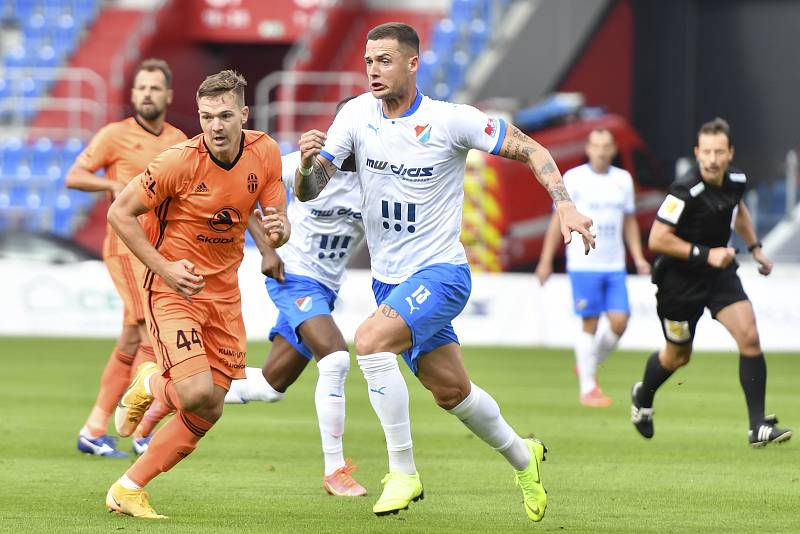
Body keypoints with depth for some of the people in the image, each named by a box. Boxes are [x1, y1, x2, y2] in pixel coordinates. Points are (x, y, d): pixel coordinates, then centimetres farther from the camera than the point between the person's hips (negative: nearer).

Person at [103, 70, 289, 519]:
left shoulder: (266, 154, -4)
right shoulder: (180, 161, -18)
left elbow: (277, 230, 5)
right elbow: (120, 213, -11)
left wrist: (278, 230, -20)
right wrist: (164, 267, -18)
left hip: (224, 292, 6)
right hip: (174, 289, -5)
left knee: (207, 413, 3)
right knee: (197, 393, -23)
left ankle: (128, 490, 16)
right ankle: (149, 386, 13)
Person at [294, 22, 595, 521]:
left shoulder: (451, 121, -15)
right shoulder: (357, 114, -5)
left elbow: (531, 150, -6)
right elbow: (309, 192, -7)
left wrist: (565, 205, -19)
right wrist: (307, 163, -29)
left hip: (440, 273, -5)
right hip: (389, 279, 5)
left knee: (370, 340, -29)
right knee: (452, 391, 15)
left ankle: (403, 473, -19)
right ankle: (522, 457, 42)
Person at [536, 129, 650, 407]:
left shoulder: (623, 180, 11)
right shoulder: (573, 178, -1)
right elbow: (558, 220, 2)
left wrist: (638, 258, 10)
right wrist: (546, 261, 0)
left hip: (615, 266, 4)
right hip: (583, 265, -4)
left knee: (619, 321, -6)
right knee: (590, 323, -5)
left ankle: (587, 365, 19)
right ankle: (587, 387, 2)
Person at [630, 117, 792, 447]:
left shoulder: (736, 180, -5)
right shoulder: (685, 191, -27)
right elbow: (657, 239, -25)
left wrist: (755, 247, 16)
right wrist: (705, 253, -26)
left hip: (720, 272, 5)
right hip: (679, 280, -5)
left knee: (749, 337, -14)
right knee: (678, 356, 13)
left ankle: (758, 426, -11)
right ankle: (643, 396, 47)